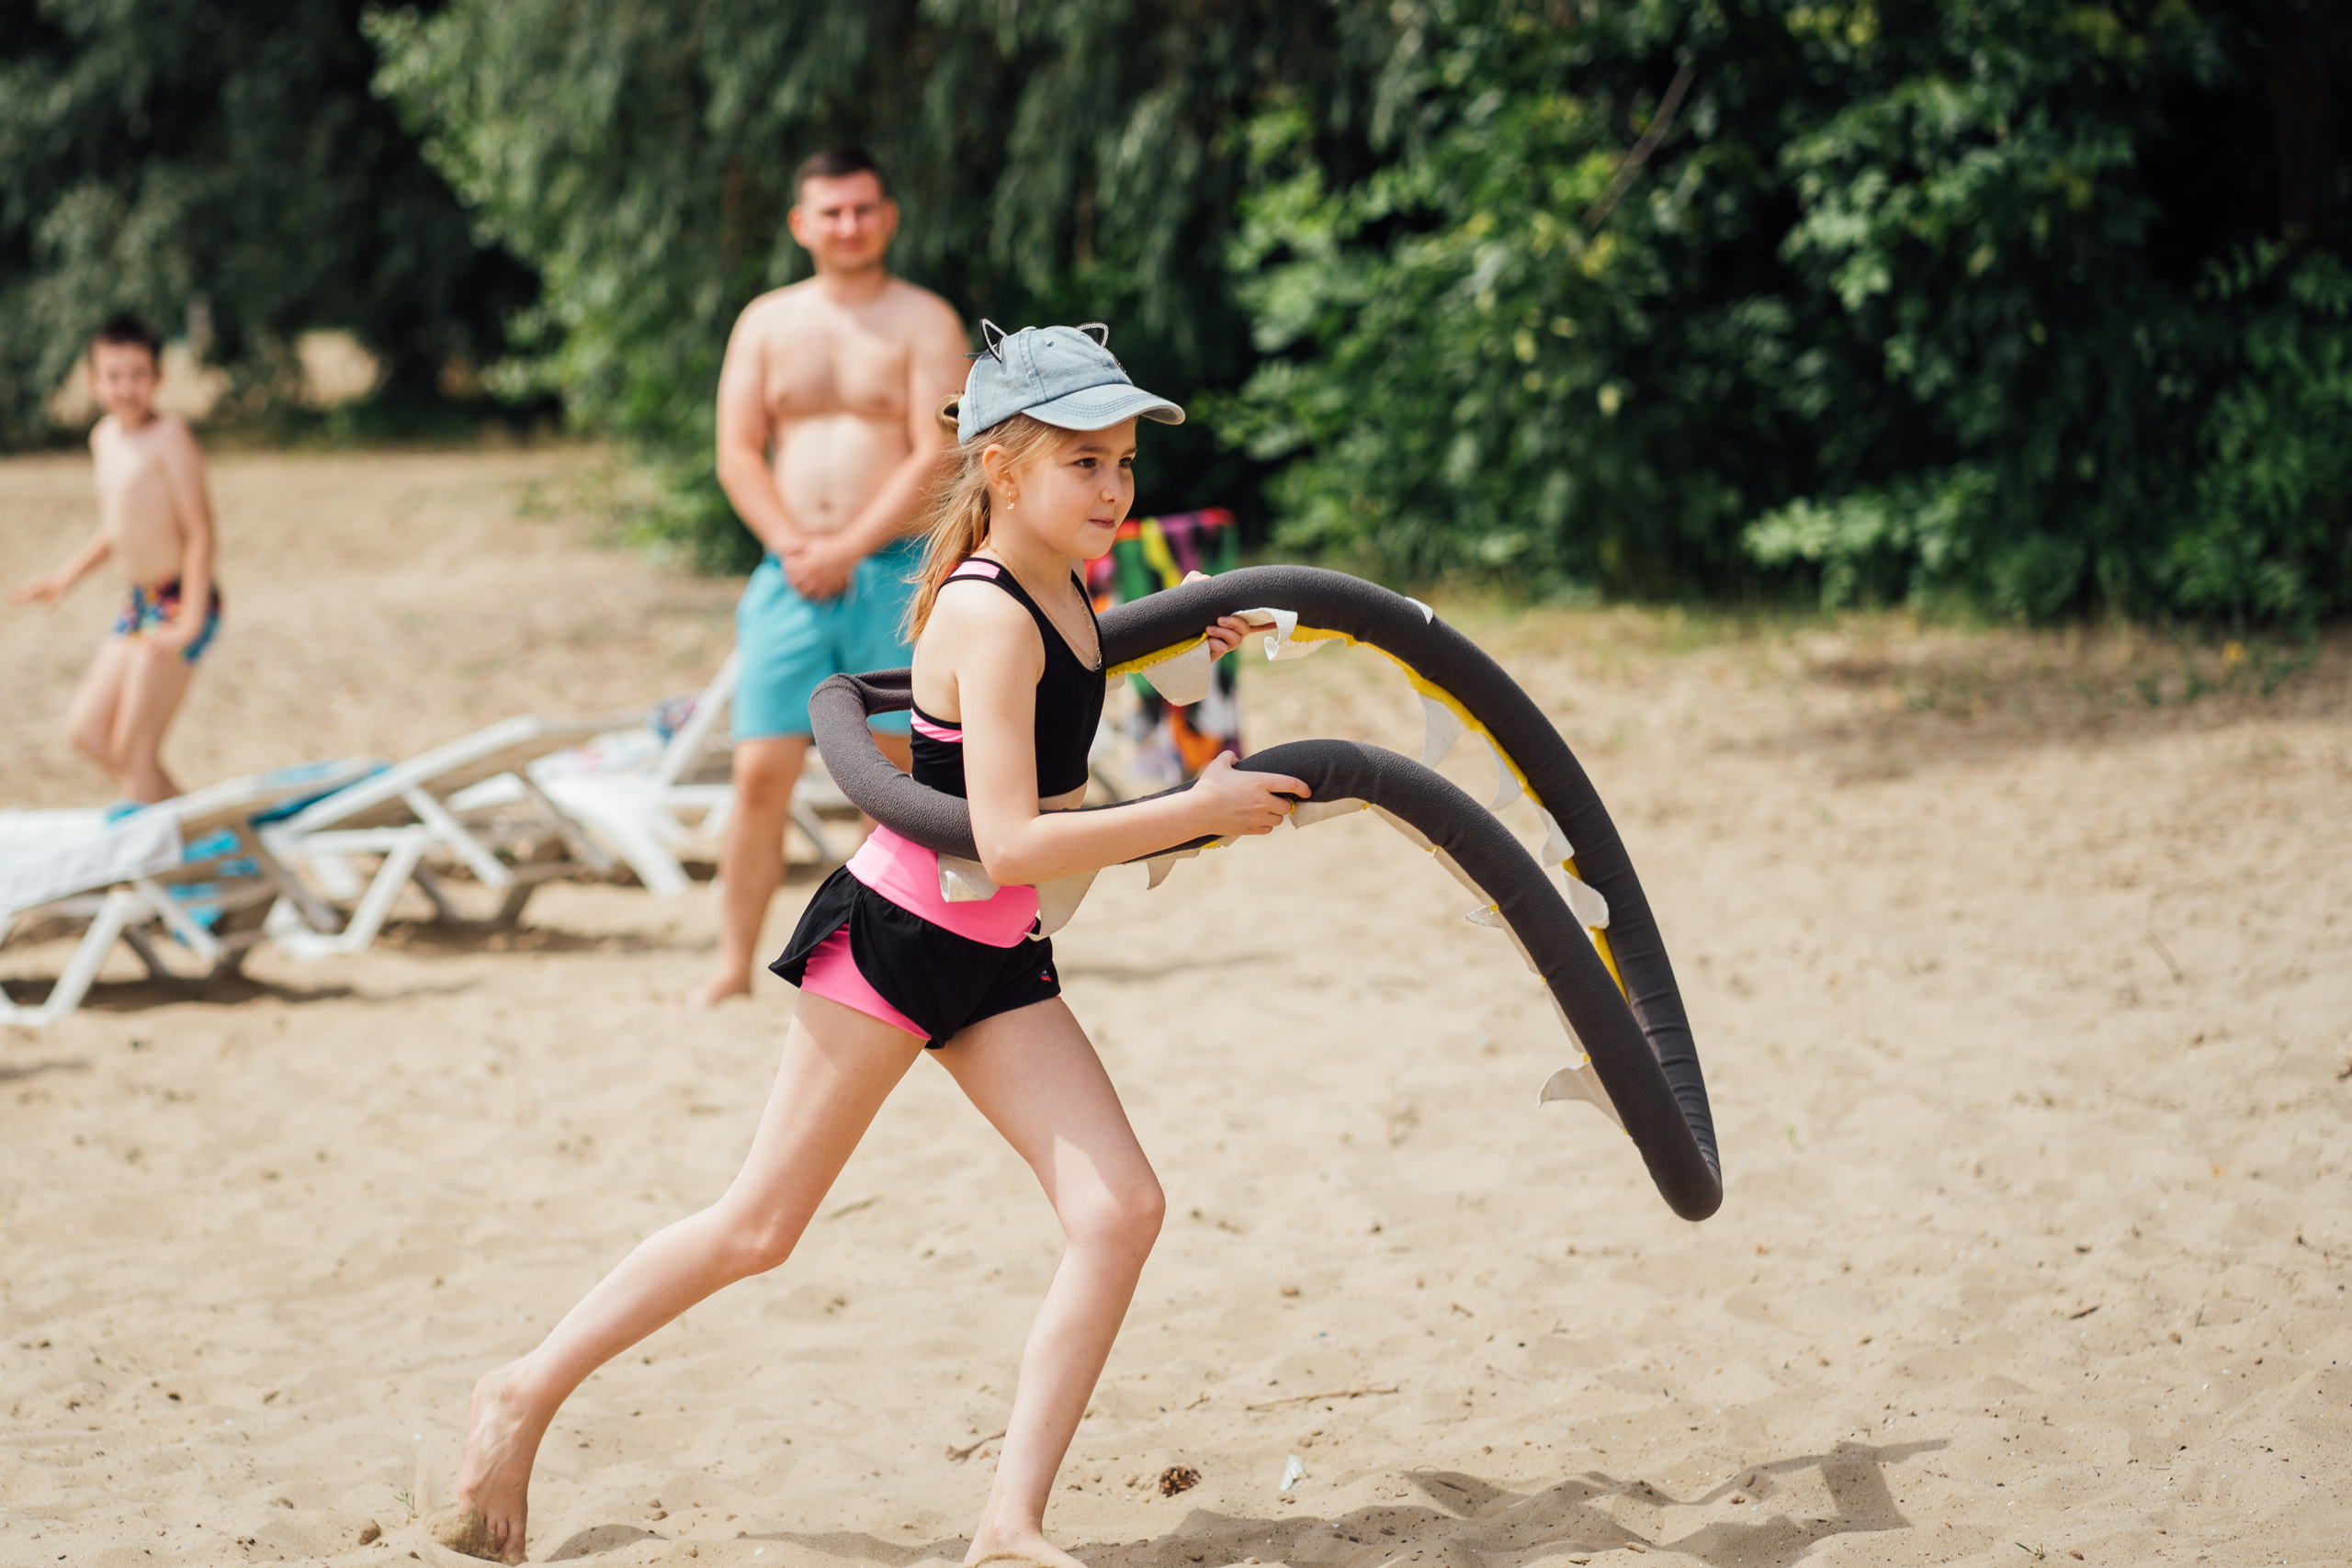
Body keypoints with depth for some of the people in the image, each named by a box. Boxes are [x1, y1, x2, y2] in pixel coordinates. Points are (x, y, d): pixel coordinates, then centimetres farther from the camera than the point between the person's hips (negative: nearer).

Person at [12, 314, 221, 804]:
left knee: (133, 749, -6)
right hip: (139, 603, 9)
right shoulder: (104, 437, 9)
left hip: (180, 602, -9)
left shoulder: (170, 437, -16)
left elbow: (199, 531, -19)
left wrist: (190, 620, -24)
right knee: (86, 729, 10)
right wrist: (67, 577, 23)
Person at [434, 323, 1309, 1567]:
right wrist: (1200, 810, -24)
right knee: (759, 1224, 2)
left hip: (995, 963, 8)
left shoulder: (1054, 594, 5)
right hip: (895, 937, -8)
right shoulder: (989, 618, -21)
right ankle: (528, 1393, 20)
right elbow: (1010, 844, -29)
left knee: (1122, 1209, -7)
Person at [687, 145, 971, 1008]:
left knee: (912, 772, 0)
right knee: (760, 774, -3)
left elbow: (937, 457, -7)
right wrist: (793, 548, -8)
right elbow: (738, 452, 7)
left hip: (895, 573, -2)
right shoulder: (766, 322, 12)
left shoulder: (924, 321, 2)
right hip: (791, 576, 3)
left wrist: (848, 550, -14)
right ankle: (733, 963, 4)